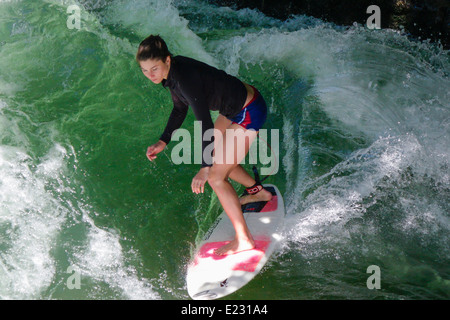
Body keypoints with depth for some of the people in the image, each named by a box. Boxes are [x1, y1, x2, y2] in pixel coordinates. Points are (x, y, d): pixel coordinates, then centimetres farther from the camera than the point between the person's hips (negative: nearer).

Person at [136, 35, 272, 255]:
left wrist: (205, 168, -35)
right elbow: (180, 108, 13)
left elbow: (205, 123, -34)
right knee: (214, 157, 25)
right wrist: (163, 141, 9)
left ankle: (243, 239, 1)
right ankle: (258, 192, 44)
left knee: (216, 177, -8)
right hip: (235, 107, 10)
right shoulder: (171, 71, -3)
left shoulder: (185, 78, -31)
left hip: (249, 112, -10)